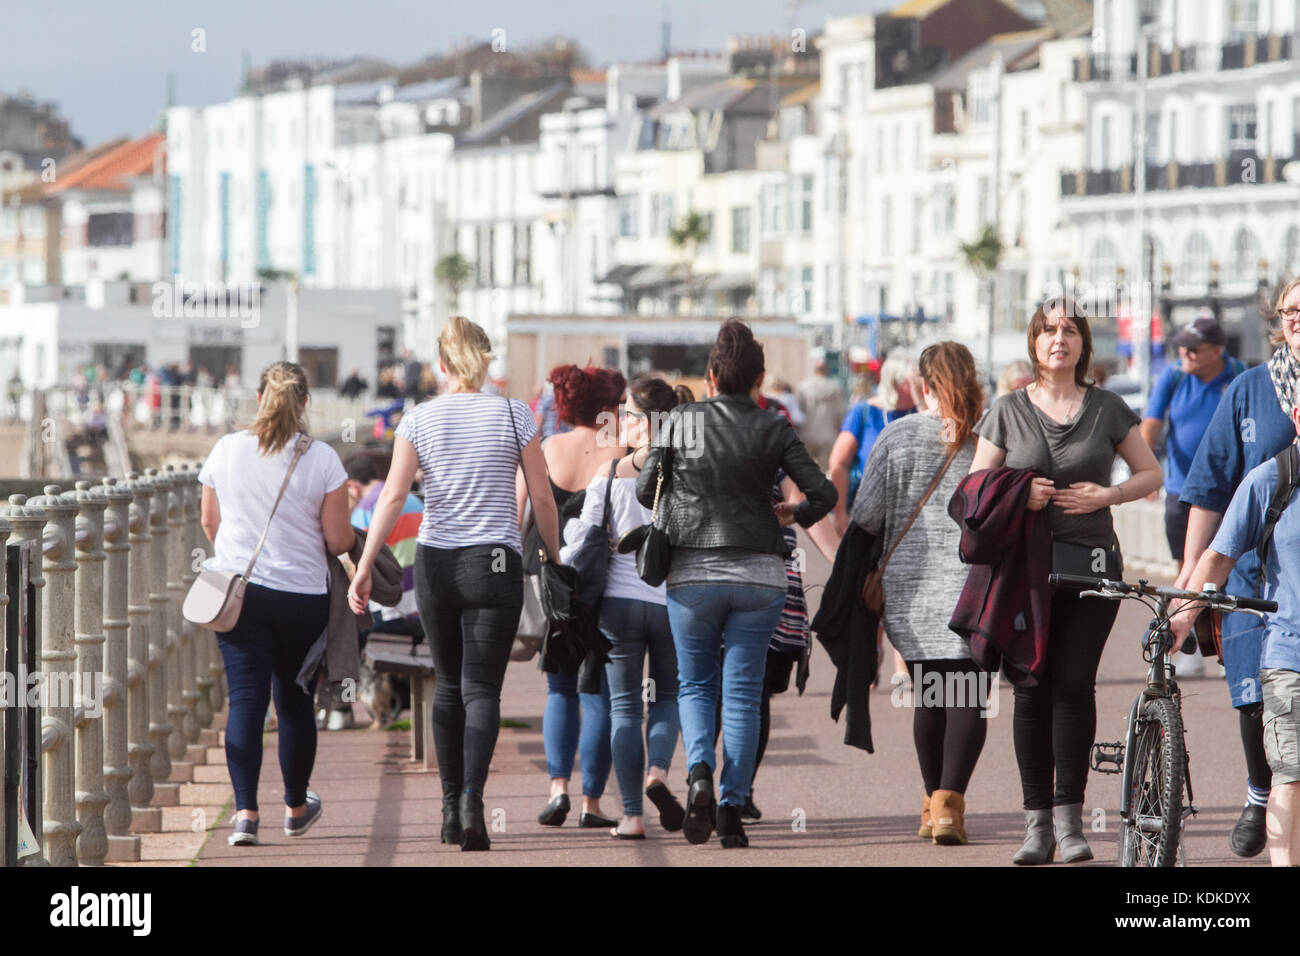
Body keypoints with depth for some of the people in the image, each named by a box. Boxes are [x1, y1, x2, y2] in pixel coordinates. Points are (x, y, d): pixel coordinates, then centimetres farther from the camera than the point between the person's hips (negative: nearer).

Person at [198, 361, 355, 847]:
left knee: (245, 699, 0)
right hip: (302, 594, -1)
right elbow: (339, 540, -6)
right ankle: (296, 807, 29)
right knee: (295, 701, 14)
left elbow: (210, 523, 11)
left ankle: (245, 811, -12)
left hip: (237, 589, 1)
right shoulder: (322, 459, -7)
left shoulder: (226, 450, 0)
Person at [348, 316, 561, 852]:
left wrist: (364, 566, -9)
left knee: (449, 685, 17)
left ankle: (451, 806, 17)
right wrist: (554, 557, 13)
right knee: (481, 687, -3)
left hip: (434, 563, 2)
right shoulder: (513, 415, -2)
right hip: (494, 564, -2)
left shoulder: (419, 420, 1)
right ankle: (472, 794, -25)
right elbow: (542, 498, 0)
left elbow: (393, 495, -8)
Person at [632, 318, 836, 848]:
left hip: (692, 572, 0)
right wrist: (793, 515, 17)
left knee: (694, 684, 14)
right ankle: (731, 809, -1)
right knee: (743, 692, 5)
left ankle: (700, 771, -13)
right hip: (758, 574, 0)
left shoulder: (681, 420, -1)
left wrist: (644, 463, 25)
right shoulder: (772, 429, -1)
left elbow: (646, 493, 3)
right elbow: (823, 493, -4)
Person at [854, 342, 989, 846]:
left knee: (928, 696, 13)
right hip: (972, 584, -2)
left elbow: (866, 515, -1)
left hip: (910, 586, 2)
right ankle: (949, 801, -16)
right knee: (968, 695, -2)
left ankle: (934, 800, 20)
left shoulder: (898, 435, -1)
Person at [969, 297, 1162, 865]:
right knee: (1031, 690, -2)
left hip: (1091, 563, -1)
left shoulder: (1107, 408, 7)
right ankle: (1037, 822, 3)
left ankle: (1069, 818, -4)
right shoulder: (1007, 411, 7)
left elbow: (1151, 474, 13)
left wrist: (1106, 495, -6)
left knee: (1073, 684, -10)